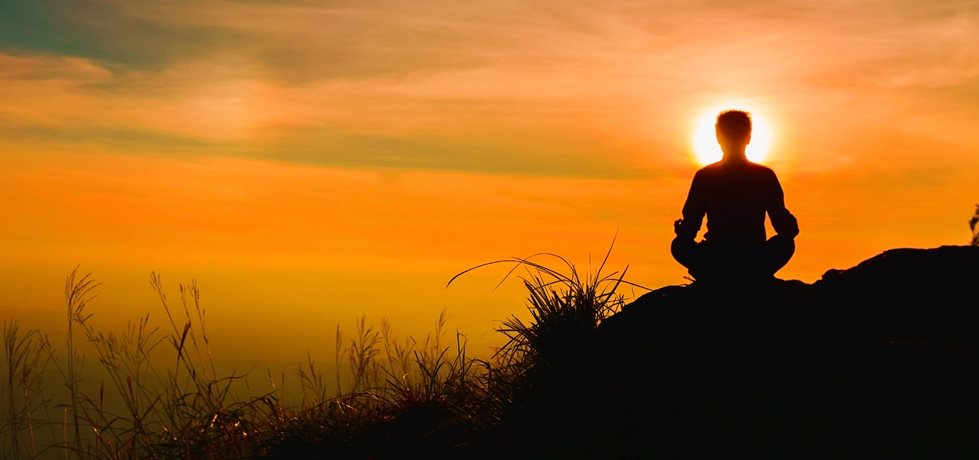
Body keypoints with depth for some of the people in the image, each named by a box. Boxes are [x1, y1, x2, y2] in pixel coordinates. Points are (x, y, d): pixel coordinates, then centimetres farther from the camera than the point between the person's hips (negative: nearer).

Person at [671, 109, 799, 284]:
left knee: (679, 245, 28)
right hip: (755, 265, 1)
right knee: (786, 242, 31)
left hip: (715, 264, -1)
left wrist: (680, 231, 23)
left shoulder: (704, 176, 2)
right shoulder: (765, 175, 3)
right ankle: (757, 279, 12)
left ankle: (713, 280, 10)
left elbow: (688, 231, 0)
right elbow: (784, 227, 4)